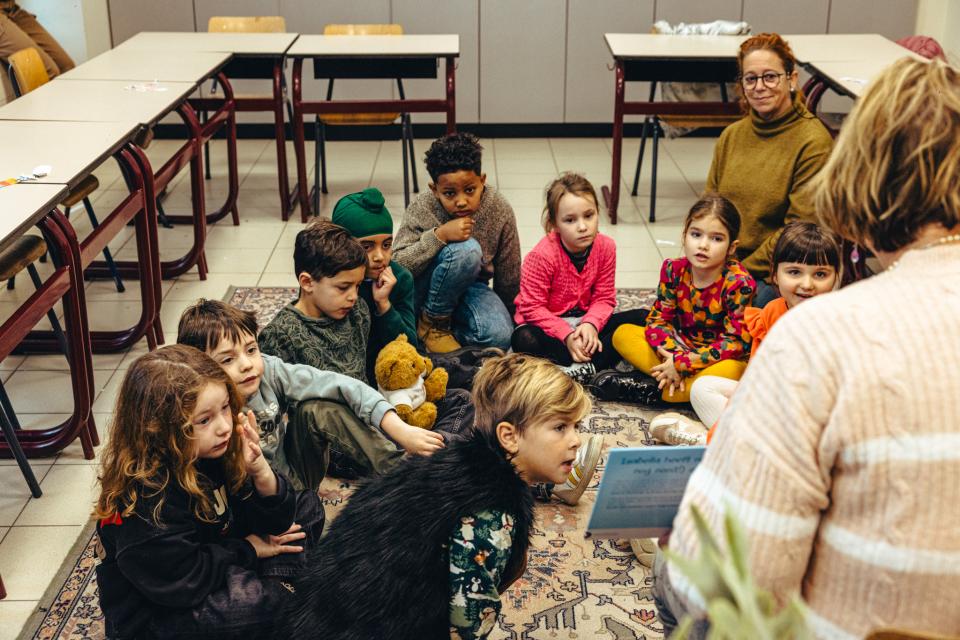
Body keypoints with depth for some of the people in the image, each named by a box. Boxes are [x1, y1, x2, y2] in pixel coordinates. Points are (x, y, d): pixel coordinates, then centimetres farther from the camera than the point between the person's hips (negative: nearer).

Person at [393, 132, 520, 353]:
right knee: (465, 250, -33)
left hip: (470, 286, 2)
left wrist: (507, 316, 6)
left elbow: (508, 274, -3)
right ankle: (432, 321, -12)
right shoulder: (421, 209, -19)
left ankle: (443, 326, -3)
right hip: (423, 291, -2)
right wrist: (439, 235, -35)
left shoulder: (500, 210, -15)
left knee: (499, 337, -28)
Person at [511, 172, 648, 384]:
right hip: (550, 326, -4)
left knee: (642, 318, -13)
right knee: (524, 340, -37)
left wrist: (591, 324, -24)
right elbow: (532, 308, -19)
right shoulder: (541, 256, -23)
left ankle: (582, 368, -26)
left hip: (585, 322, 5)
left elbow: (604, 298, -5)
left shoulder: (605, 247, -11)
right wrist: (566, 335, -26)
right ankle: (592, 363, -26)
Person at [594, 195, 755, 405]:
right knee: (623, 334, -8)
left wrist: (682, 363, -27)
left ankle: (653, 390, -27)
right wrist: (671, 357, -26)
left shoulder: (739, 283, -20)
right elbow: (659, 318, -5)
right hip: (680, 346, 5)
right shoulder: (673, 270, -7)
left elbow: (735, 342, -22)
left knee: (730, 371, -40)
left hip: (718, 358, -4)